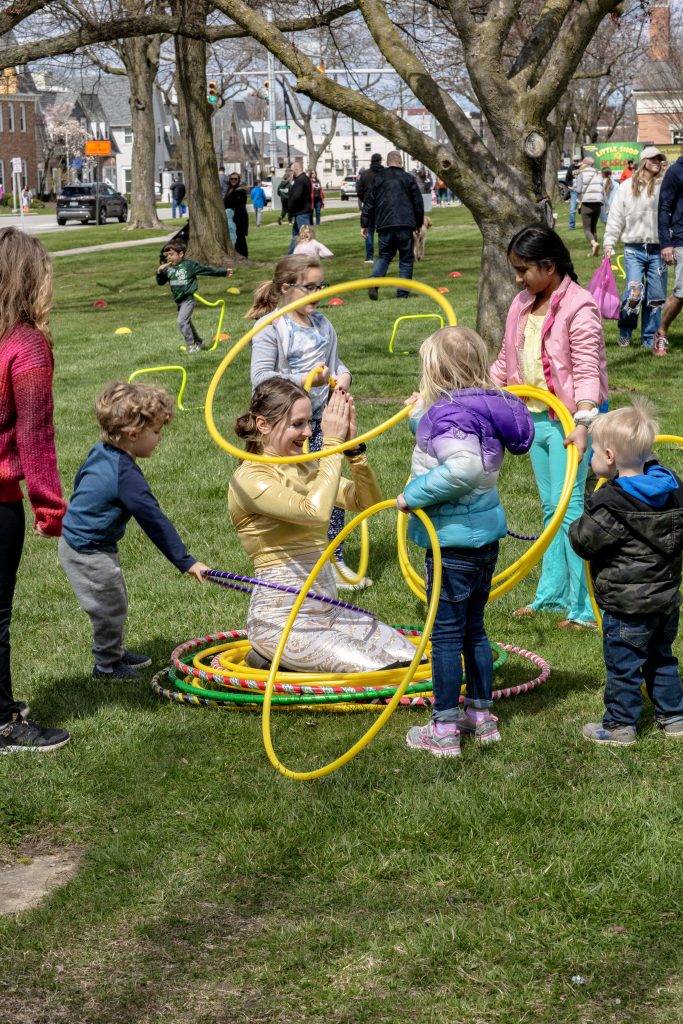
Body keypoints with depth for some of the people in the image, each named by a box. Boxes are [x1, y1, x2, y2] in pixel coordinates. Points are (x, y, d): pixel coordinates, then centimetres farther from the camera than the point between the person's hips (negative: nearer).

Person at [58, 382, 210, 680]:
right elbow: (155, 522, -29)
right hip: (89, 554, -10)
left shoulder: (100, 452, -1)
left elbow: (79, 481, 18)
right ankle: (106, 665, 23)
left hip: (76, 540, 10)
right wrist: (186, 562, -25)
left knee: (115, 603, 23)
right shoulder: (126, 476, -29)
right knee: (110, 608, 6)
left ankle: (114, 652, 40)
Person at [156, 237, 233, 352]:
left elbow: (207, 270, -4)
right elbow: (160, 282, 8)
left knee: (182, 321, -19)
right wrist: (159, 272, -12)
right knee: (187, 323, 18)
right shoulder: (168, 268, 3)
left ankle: (191, 345, -10)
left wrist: (224, 272, 0)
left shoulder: (189, 265, -10)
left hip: (188, 299, -7)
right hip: (178, 300, 7)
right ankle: (198, 342, 34)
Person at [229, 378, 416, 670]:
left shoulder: (305, 467, 11)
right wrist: (332, 443, -21)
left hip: (326, 609, 8)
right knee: (376, 673, -20)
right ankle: (270, 658, 0)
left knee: (407, 657, 0)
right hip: (281, 616, -8)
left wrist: (353, 446, -10)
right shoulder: (249, 478, -14)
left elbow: (368, 503, 3)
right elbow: (315, 511, -30)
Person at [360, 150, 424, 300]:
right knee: (406, 259, 7)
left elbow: (369, 202, 8)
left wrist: (364, 224, 13)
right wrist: (419, 223, 18)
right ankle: (402, 293, 2)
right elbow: (418, 202, 7)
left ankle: (374, 280, -13)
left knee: (384, 255, 14)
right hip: (405, 224, -2)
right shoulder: (409, 178, 5)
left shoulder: (378, 178, 8)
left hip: (384, 225, 2)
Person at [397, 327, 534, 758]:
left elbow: (464, 467, -37)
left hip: (455, 541, -9)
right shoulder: (483, 407, 8)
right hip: (485, 534, 9)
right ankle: (481, 715, 30)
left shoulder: (449, 414, -20)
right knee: (474, 628, 20)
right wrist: (419, 418, 21)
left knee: (447, 634, 1)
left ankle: (444, 730, 10)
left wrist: (416, 494, -26)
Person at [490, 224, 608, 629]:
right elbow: (506, 362, 20)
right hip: (536, 417, 8)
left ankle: (584, 607, -6)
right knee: (550, 508, 14)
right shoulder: (523, 306, 10)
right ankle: (552, 594, 23)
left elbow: (586, 371, -21)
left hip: (569, 419, -8)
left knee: (570, 509, -9)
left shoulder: (579, 308, -14)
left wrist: (582, 423, -32)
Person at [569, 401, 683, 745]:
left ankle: (620, 725, 15)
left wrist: (577, 526, 5)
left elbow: (584, 542, -13)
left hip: (627, 604, -7)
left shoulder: (610, 504, -23)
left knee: (623, 665, 5)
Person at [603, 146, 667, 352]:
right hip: (634, 250, -1)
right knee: (634, 292, -12)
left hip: (658, 250, 1)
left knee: (656, 296, 4)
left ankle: (650, 339, 16)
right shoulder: (627, 187, 5)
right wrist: (609, 242, 3)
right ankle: (625, 331, 12)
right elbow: (616, 217, 9)